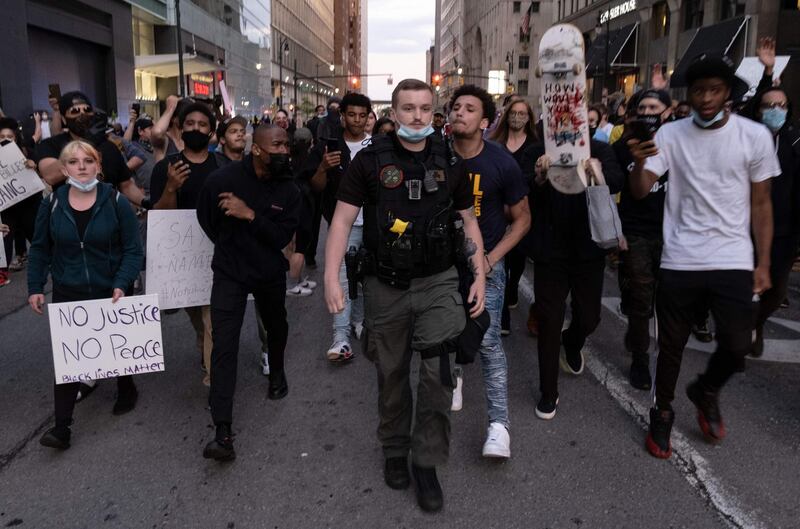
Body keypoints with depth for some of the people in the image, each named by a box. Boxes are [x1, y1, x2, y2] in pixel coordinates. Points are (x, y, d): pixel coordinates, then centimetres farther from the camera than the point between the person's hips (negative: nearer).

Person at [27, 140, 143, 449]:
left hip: (110, 294, -1)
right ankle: (62, 426, 5)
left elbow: (133, 249, -9)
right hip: (67, 296, 1)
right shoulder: (52, 204, -3)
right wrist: (35, 287, -1)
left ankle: (126, 391, 44)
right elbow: (40, 249, 5)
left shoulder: (116, 202, -10)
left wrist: (122, 284, -20)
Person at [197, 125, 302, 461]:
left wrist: (250, 215, -29)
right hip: (230, 272, -2)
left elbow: (283, 237, -18)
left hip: (270, 273, 3)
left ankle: (277, 371, 57)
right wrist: (229, 246, 10)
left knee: (276, 326, 23)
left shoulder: (289, 190, -10)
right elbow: (205, 218, 4)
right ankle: (223, 430, -11)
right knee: (224, 346, -11)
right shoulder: (222, 179, -15)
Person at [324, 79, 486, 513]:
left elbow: (469, 221, 10)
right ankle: (395, 451, 37)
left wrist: (480, 275, 3)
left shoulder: (449, 162, 3)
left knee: (438, 375, -8)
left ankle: (426, 461, 13)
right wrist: (331, 276, -16)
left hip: (438, 283, 1)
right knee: (391, 375, 13)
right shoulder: (370, 161, -4)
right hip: (385, 286, 0)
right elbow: (342, 220, -5)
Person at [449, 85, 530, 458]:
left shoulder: (501, 163, -12)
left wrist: (491, 259, -13)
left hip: (486, 260, -3)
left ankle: (499, 423, -2)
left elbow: (522, 218, -4)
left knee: (488, 340, -9)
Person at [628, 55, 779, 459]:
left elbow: (760, 204, 4)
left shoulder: (755, 135, -1)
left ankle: (706, 392, 33)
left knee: (737, 345, 0)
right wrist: (638, 163, -32)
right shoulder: (670, 134, -1)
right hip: (679, 261, 0)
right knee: (671, 345, 10)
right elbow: (639, 191, -10)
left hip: (734, 262, 0)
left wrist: (763, 264, 1)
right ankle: (662, 412, 32)